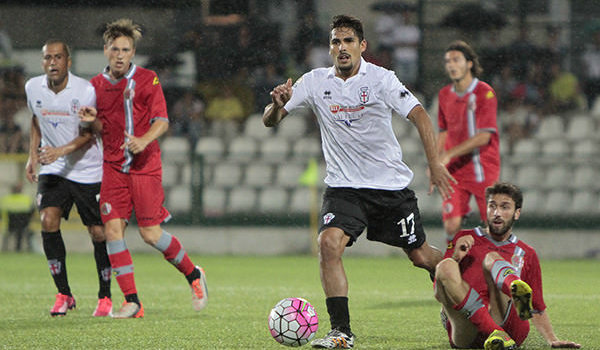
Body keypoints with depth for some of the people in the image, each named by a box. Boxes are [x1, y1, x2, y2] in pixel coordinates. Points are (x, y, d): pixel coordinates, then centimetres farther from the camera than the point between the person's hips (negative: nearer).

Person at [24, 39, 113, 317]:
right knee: (48, 221, -15)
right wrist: (32, 156, 9)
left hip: (88, 171, -3)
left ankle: (105, 297, 16)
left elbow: (88, 134, -11)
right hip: (52, 169, 3)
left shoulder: (85, 90, -16)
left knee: (98, 233, -2)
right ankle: (63, 294, -5)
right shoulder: (33, 88, -2)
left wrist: (62, 150, -26)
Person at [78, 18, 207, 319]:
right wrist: (93, 121, -5)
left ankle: (193, 275, 19)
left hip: (145, 166, -4)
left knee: (151, 234, -7)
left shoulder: (147, 80, -2)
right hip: (113, 167, 4)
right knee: (112, 229, -9)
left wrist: (144, 140, -25)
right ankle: (131, 302, -4)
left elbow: (162, 121, -6)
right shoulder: (97, 85, 10)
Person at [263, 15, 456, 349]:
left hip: (392, 185, -1)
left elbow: (419, 115, -14)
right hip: (344, 187, 1)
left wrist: (435, 163, -26)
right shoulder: (316, 82, -1)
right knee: (329, 243, -23)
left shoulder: (380, 79, -9)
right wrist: (278, 105, -24)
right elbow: (270, 121, 0)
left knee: (421, 256, 7)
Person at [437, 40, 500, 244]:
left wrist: (449, 154, -20)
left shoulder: (484, 93, -10)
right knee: (451, 226, -9)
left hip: (483, 171, -4)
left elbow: (484, 137, -17)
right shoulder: (445, 95, 8)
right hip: (454, 170, 4)